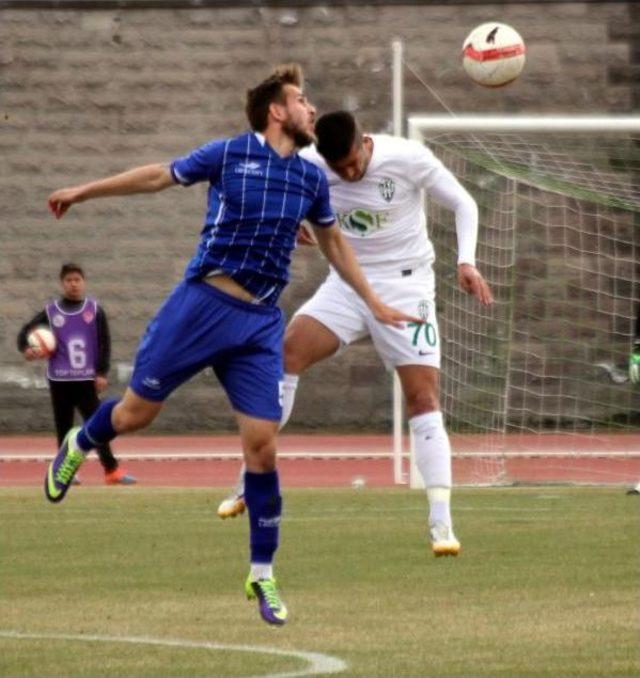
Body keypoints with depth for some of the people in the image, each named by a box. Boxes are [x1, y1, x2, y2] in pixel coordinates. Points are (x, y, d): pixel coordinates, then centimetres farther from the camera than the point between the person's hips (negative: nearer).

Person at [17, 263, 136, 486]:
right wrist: (26, 348, -16)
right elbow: (26, 331, 6)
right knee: (63, 426, 5)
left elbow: (104, 342, 3)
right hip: (59, 379, 1)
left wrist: (102, 373, -3)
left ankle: (112, 470, -6)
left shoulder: (94, 310, 3)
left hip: (87, 379, -1)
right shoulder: (51, 311, 3)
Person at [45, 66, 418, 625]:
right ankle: (79, 445, 40)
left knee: (262, 447, -5)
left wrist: (374, 303, 24)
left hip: (260, 325, 3)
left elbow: (333, 242, 24)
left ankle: (263, 575, 7)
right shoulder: (230, 154, -5)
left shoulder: (311, 178, 7)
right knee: (135, 414, 3)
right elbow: (158, 176, 7)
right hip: (202, 306, -3)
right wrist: (84, 191, 13)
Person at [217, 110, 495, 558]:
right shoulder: (308, 166, -9)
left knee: (424, 399, -12)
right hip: (347, 283, 3)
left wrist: (467, 262, -17)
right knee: (288, 350, -19)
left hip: (405, 284, -3)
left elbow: (463, 204, -4)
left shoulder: (408, 159, -16)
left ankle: (441, 524, -9)